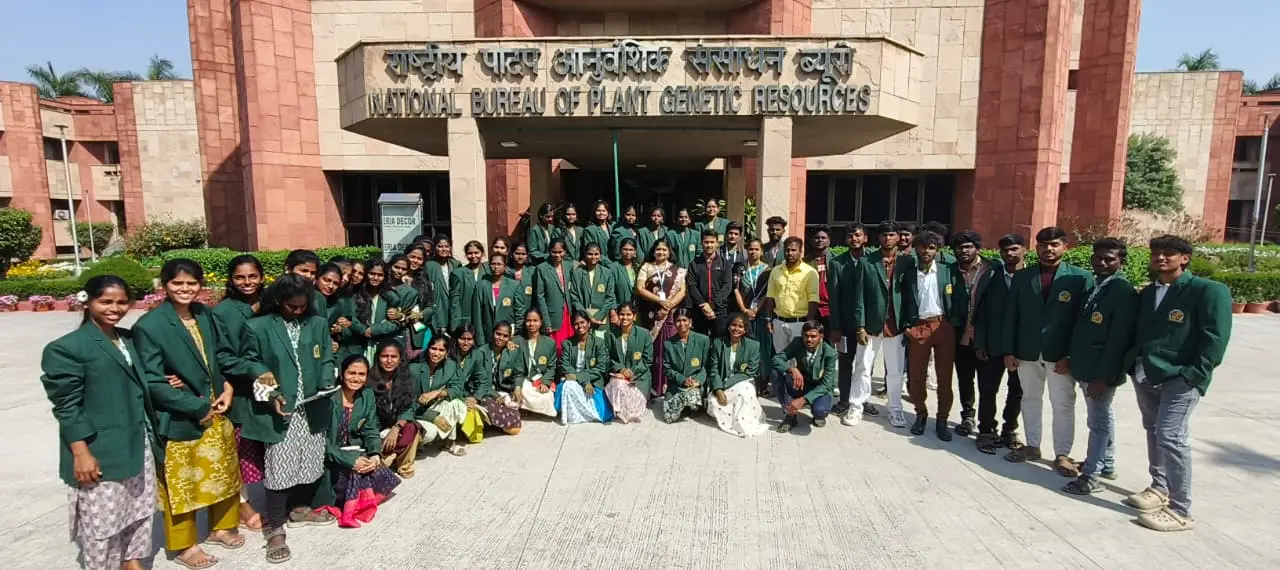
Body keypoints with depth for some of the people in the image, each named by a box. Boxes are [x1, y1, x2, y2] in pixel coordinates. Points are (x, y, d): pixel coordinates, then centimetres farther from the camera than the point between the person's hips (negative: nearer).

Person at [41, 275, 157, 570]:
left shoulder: (128, 338, 8)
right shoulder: (66, 348, -12)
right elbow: (66, 405, -13)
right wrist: (81, 452, -16)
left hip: (137, 444, 7)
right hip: (99, 452, -7)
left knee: (139, 510, 18)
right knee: (102, 522, 4)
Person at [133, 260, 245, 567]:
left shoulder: (203, 314, 1)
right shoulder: (149, 326, -18)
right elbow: (152, 382, -19)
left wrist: (227, 386, -4)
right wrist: (197, 407, -16)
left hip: (216, 410, 6)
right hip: (179, 419, -6)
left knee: (222, 473, 19)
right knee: (182, 482, 12)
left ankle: (221, 527, 40)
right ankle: (183, 545, 31)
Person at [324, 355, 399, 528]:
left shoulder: (368, 396, 0)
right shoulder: (330, 398, -17)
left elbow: (370, 431, 0)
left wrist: (375, 455, -19)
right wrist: (350, 460, -26)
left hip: (356, 453, 5)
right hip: (330, 458, -5)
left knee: (384, 477, -15)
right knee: (356, 475, -28)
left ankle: (360, 503, 4)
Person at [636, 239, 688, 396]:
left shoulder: (677, 270, 11)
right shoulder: (646, 267, 8)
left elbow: (682, 291, 3)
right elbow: (639, 289, -2)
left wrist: (668, 306, -12)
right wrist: (660, 301, -10)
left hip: (671, 315, 1)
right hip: (652, 315, 0)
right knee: (654, 350, -2)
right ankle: (654, 388, 4)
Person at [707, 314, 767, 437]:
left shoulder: (753, 346, -1)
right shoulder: (718, 343, 4)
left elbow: (750, 373, -6)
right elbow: (713, 370, 1)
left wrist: (726, 385, -15)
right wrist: (718, 389, -18)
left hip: (743, 383, -2)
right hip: (722, 385, 2)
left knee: (743, 391, -35)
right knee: (713, 403, -26)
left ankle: (742, 424, -14)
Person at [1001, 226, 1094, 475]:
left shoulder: (1081, 277, -2)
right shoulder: (1022, 277, 4)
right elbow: (1011, 316, 5)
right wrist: (1009, 351, 0)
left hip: (1061, 354, -2)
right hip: (1027, 352, 3)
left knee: (1063, 404, 3)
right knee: (1030, 399, 13)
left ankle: (1062, 455, 15)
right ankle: (1032, 446, 27)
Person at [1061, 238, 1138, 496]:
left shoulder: (1124, 292, -15)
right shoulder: (1090, 285, 9)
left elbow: (1118, 339, -19)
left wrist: (1103, 376, -20)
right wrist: (1072, 358, 11)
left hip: (1102, 370, -8)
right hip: (1086, 367, 8)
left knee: (1099, 421, 0)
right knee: (1102, 417, 20)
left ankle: (1091, 476, 7)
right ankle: (1106, 464, 34)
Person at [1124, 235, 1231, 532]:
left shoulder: (1208, 291, -5)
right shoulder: (1147, 294, 15)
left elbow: (1215, 338, -11)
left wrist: (1194, 376, -17)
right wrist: (1131, 363, 6)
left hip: (1180, 378, -7)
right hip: (1144, 375, 7)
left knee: (1171, 436, -11)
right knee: (1153, 432, 16)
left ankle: (1180, 511, -1)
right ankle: (1158, 488, 31)